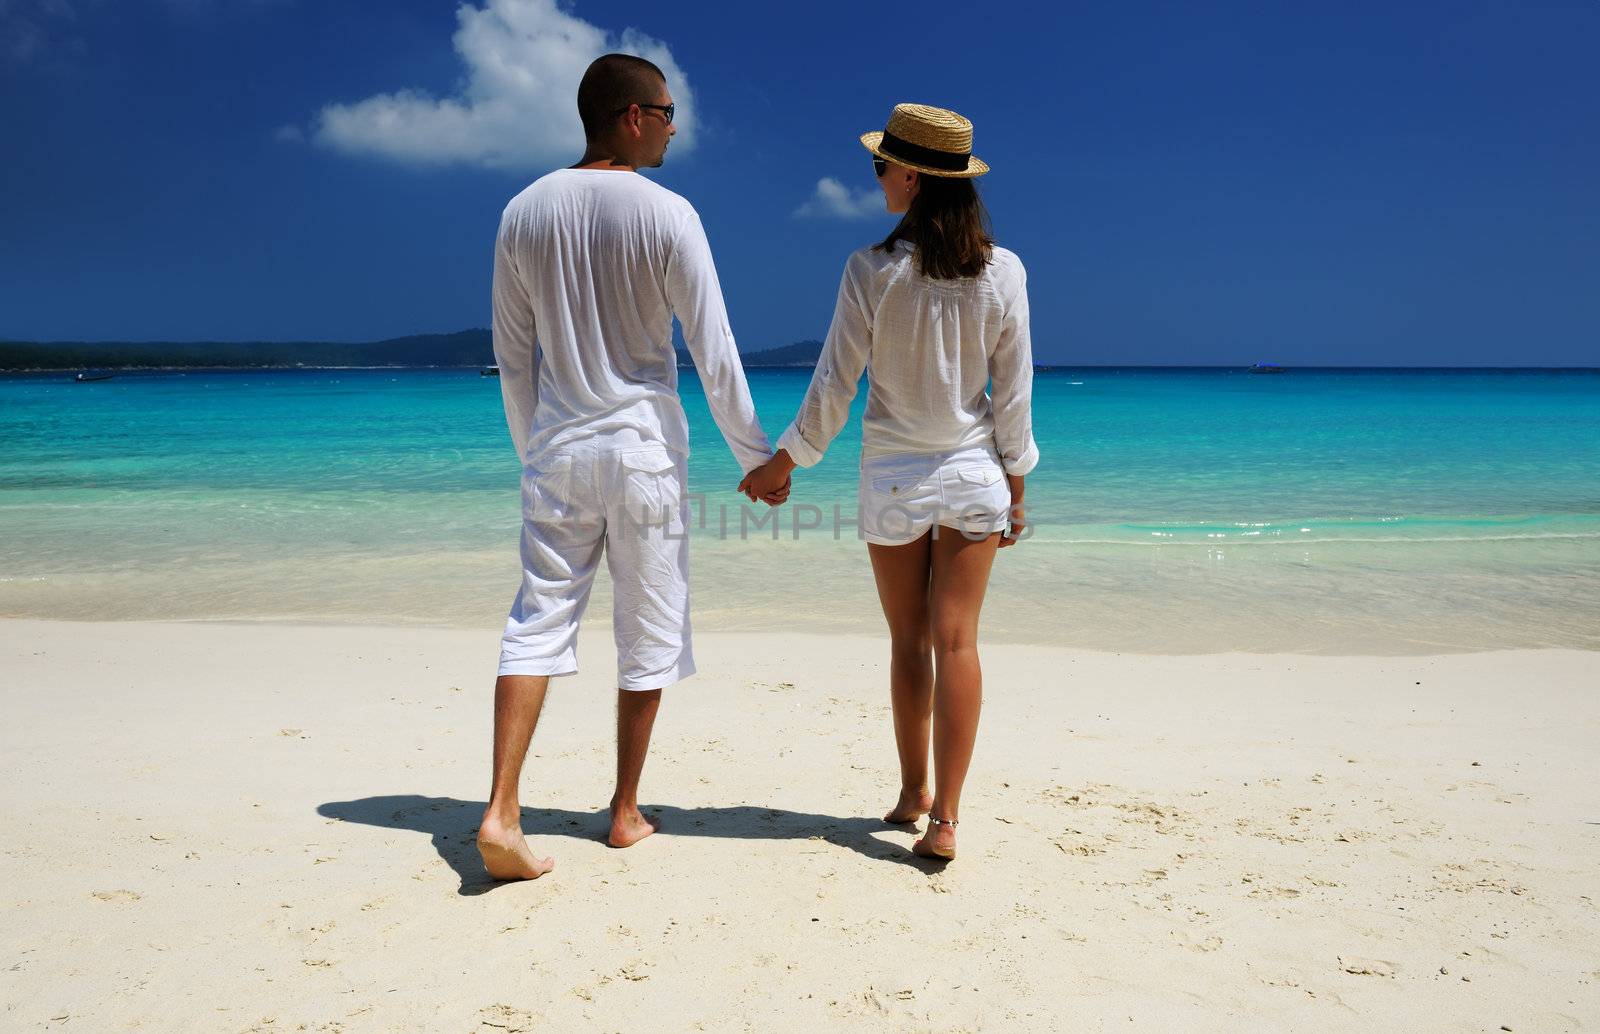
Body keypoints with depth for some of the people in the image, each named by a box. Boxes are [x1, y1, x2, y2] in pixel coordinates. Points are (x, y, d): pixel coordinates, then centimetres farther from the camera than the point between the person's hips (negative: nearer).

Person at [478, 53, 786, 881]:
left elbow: (512, 355, 8)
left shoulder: (524, 212, 4)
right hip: (644, 447, -3)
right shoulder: (667, 215, -8)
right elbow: (713, 352, -8)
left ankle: (502, 810, -3)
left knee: (538, 619, 7)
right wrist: (756, 456, 1)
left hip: (559, 450, 4)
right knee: (647, 632, 9)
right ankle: (626, 811, 20)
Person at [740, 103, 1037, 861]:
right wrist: (1016, 485, 9)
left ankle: (914, 791, 28)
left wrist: (780, 464, 4)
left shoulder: (872, 271, -11)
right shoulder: (1003, 272, -4)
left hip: (893, 479, -1)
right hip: (972, 472, 2)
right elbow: (1013, 394, -1)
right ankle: (944, 816, 3)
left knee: (909, 642, 13)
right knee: (956, 641, 3)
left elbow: (834, 387, -9)